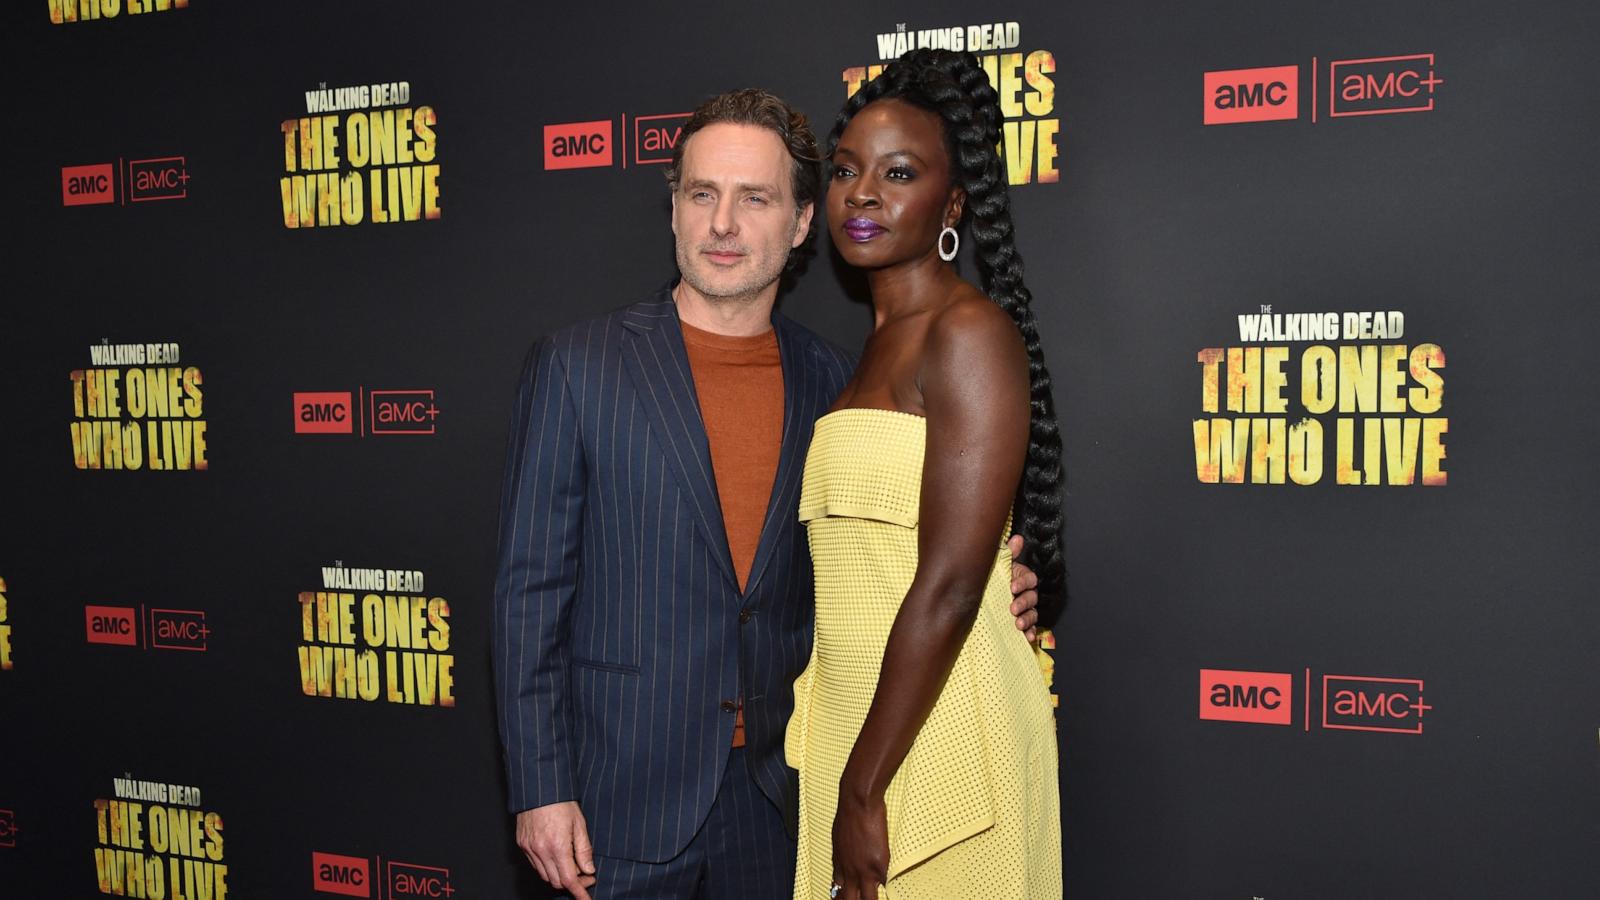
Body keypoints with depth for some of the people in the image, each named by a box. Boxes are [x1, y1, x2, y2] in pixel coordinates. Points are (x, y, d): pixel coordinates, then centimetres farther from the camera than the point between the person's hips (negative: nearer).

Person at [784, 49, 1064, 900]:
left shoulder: (969, 331, -13)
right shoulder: (877, 346, 12)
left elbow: (950, 585, -20)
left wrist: (863, 788, -17)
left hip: (936, 728, -8)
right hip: (859, 722, 8)